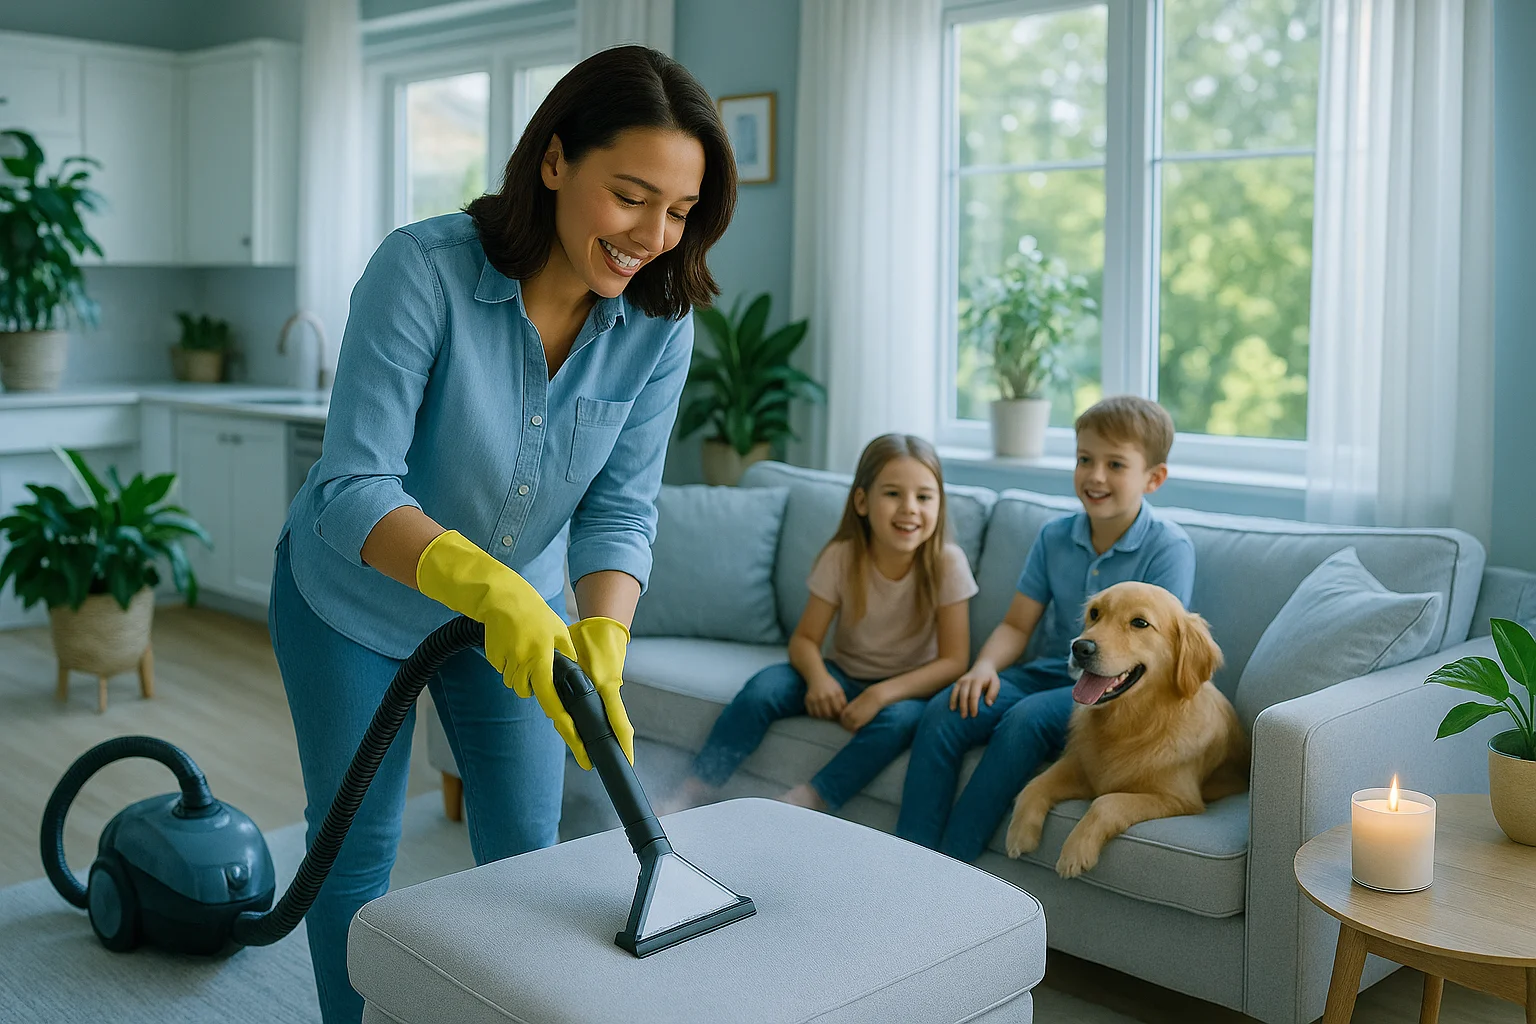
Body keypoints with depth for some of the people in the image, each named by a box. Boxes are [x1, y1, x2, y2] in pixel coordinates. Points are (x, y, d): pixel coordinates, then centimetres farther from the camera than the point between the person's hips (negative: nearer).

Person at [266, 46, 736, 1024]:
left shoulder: (659, 326, -18)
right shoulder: (423, 268, -31)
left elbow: (621, 507, -15)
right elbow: (352, 489, -33)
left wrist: (603, 643, -33)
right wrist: (487, 586, -49)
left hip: (520, 604, 3)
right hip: (355, 602, -3)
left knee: (526, 855, 8)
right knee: (358, 849, 10)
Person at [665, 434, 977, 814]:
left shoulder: (947, 564, -18)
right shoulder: (841, 557, -13)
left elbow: (953, 661, -17)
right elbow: (805, 638, -7)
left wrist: (883, 693, -30)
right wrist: (818, 676, -30)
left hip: (909, 687, -2)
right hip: (843, 676, 2)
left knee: (897, 719, -36)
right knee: (763, 687, -22)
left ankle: (805, 803, -32)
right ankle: (692, 796, -14)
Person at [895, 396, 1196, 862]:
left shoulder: (1169, 547, -7)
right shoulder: (1055, 537, 8)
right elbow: (1017, 624, 10)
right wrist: (986, 665, -11)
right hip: (1045, 673, 5)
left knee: (1026, 719, -34)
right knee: (943, 713, -20)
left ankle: (952, 864, -28)